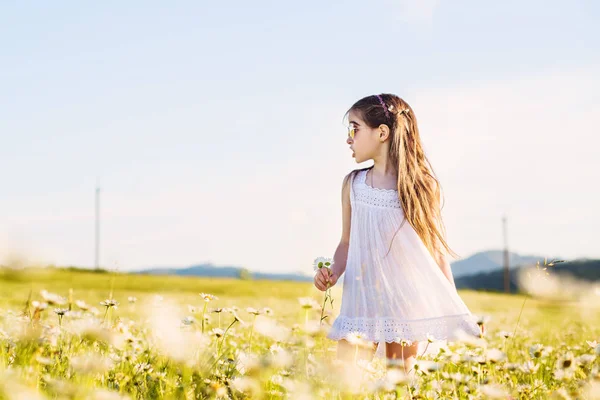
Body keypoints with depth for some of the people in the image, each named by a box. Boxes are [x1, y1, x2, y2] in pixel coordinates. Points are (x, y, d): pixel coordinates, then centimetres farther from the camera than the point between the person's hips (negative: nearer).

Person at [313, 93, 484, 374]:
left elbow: (435, 248, 1)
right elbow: (347, 243, 12)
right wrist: (333, 272, -7)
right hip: (363, 296, 2)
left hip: (408, 297, -2)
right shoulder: (353, 183, 5)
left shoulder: (421, 185, -3)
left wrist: (452, 307, 0)